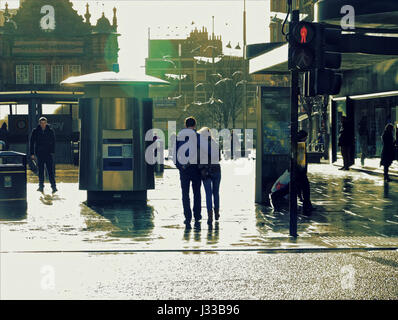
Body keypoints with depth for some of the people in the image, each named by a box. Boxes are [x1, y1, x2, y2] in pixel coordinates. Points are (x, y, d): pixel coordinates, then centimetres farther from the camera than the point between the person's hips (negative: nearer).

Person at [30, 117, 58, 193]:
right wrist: (32, 154, -1)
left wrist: (52, 152, -5)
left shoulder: (50, 131, 3)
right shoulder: (35, 131, 3)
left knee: (50, 171, -7)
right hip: (39, 154, 1)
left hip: (48, 154, -1)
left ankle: (53, 186, -9)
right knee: (40, 171, 6)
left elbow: (53, 142, 6)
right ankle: (41, 186, 15)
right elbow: (32, 143, 5)